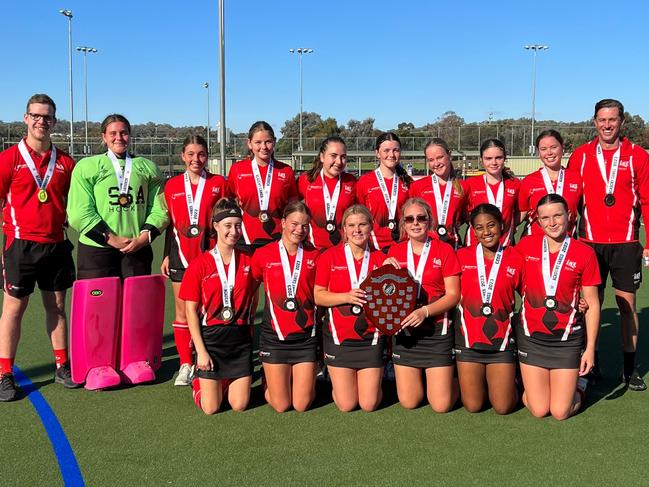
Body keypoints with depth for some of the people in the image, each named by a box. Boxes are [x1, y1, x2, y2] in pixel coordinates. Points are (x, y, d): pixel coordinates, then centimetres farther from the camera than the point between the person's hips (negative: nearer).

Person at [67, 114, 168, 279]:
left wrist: (144, 237, -7)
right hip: (96, 250, -3)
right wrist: (110, 239, -12)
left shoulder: (148, 168, 15)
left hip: (138, 249, 3)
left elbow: (159, 210, 8)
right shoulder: (86, 166, 4)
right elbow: (79, 213, -5)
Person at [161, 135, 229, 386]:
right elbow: (170, 223, 12)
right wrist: (166, 255, 9)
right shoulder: (172, 185, 8)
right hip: (181, 255, 2)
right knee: (183, 310, 5)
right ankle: (185, 364, 14)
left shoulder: (218, 183, 3)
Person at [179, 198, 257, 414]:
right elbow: (191, 310, -6)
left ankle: (226, 379, 34)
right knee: (210, 408, 0)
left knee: (240, 405, 3)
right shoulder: (199, 264, -7)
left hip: (241, 337, 3)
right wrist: (201, 350, -10)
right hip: (210, 337, -2)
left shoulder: (248, 261, 1)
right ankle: (198, 380, 31)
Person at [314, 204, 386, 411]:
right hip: (339, 337, -1)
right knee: (346, 404, 2)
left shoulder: (380, 259, 2)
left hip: (371, 338, 1)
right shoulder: (330, 256, -2)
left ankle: (375, 378, 34)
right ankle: (338, 382, 34)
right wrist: (347, 296, -19)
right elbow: (318, 296, -3)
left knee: (369, 404, 2)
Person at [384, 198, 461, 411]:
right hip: (404, 331, 3)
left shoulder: (444, 250, -3)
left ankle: (452, 378, 30)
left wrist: (425, 311, -20)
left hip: (437, 331, -3)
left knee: (442, 405, -2)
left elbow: (453, 295, -6)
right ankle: (421, 376, 36)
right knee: (408, 402, 6)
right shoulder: (395, 252, 5)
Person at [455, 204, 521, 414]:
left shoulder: (515, 259, -2)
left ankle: (509, 381, 32)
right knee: (473, 406, 4)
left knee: (503, 407, 0)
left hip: (501, 341, -1)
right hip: (469, 340, 1)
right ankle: (479, 382, 36)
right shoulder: (462, 256, 0)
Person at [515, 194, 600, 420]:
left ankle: (578, 383, 32)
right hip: (531, 336, 1)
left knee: (561, 412, 2)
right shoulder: (526, 245, -4)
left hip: (567, 338, -1)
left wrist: (590, 347, -5)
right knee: (538, 410, 2)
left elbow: (592, 304, -4)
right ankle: (529, 382, 33)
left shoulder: (584, 253, -8)